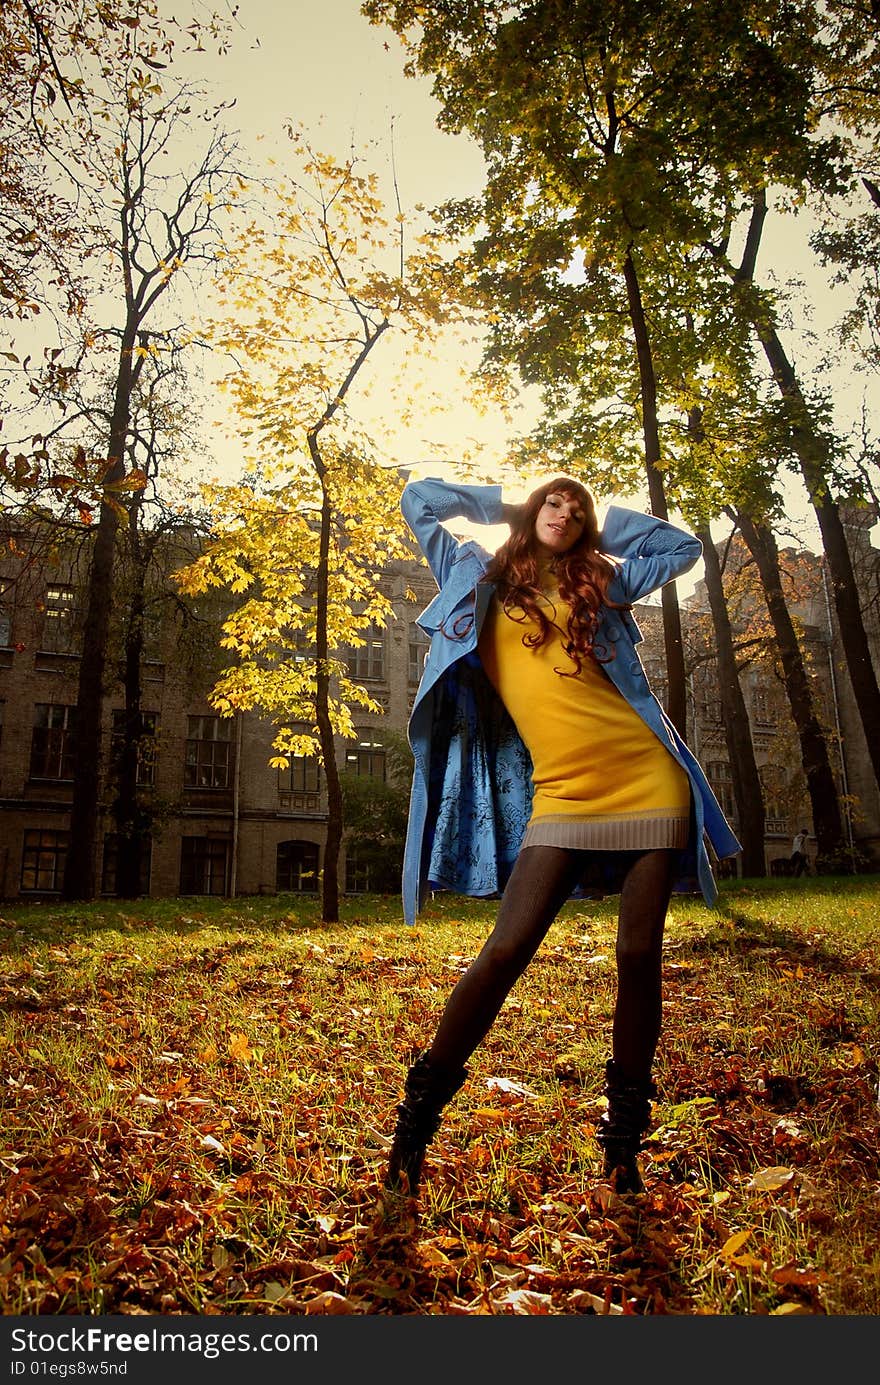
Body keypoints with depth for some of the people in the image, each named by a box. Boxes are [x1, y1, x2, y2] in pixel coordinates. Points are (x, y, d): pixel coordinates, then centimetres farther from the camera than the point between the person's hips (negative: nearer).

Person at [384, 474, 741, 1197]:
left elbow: (683, 546, 27)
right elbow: (419, 499, 21)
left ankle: (623, 1142, 17)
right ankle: (419, 1112, 4)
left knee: (639, 959, 3)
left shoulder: (600, 581, 15)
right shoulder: (481, 578, 13)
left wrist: (606, 521, 22)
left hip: (648, 782, 2)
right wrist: (504, 504, 23)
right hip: (562, 796, -2)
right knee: (506, 951, -12)